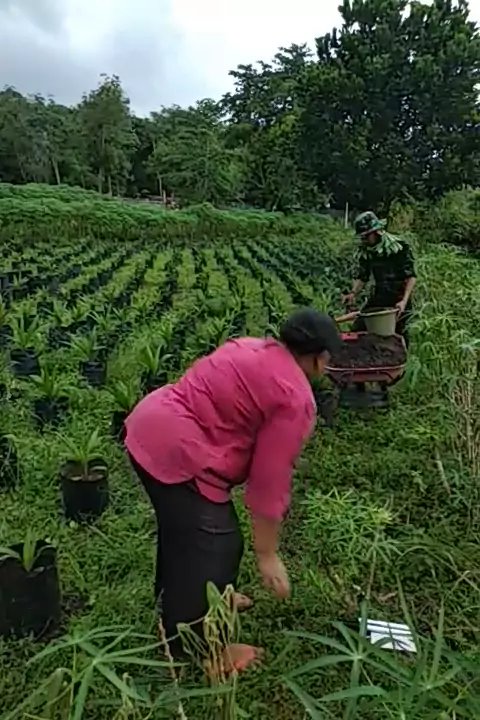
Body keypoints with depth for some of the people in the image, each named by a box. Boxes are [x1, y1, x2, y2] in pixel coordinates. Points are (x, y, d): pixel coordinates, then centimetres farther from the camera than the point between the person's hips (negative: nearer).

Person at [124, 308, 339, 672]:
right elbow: (269, 482, -12)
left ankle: (178, 601, 46)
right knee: (216, 544, 3)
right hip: (176, 449, -10)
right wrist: (267, 554, -4)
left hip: (149, 423, 10)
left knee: (181, 524, 26)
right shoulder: (294, 399, -12)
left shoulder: (252, 348, 13)